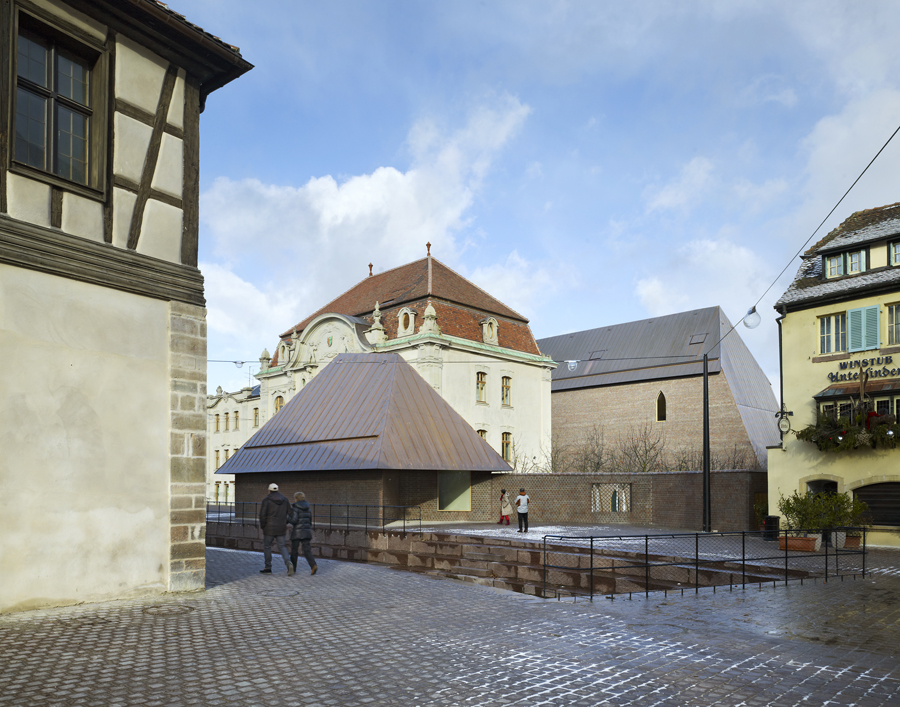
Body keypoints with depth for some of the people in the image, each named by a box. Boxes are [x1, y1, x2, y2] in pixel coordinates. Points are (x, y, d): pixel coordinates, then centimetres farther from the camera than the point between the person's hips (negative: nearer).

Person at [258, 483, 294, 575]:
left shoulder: (266, 500, -8)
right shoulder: (285, 500, 7)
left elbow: (262, 515, -12)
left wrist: (262, 526, 1)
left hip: (269, 528, -4)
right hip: (281, 529, 4)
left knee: (267, 547, 11)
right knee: (282, 547, 9)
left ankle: (268, 568, 15)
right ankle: (288, 563, -14)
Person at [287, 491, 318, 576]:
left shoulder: (295, 508, -8)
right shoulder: (308, 508, 11)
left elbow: (294, 520, -16)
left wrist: (287, 519, -1)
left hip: (297, 532, -5)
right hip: (307, 531, 5)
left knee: (294, 550, 11)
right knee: (307, 550, 2)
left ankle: (293, 568, 20)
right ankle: (313, 566, -18)